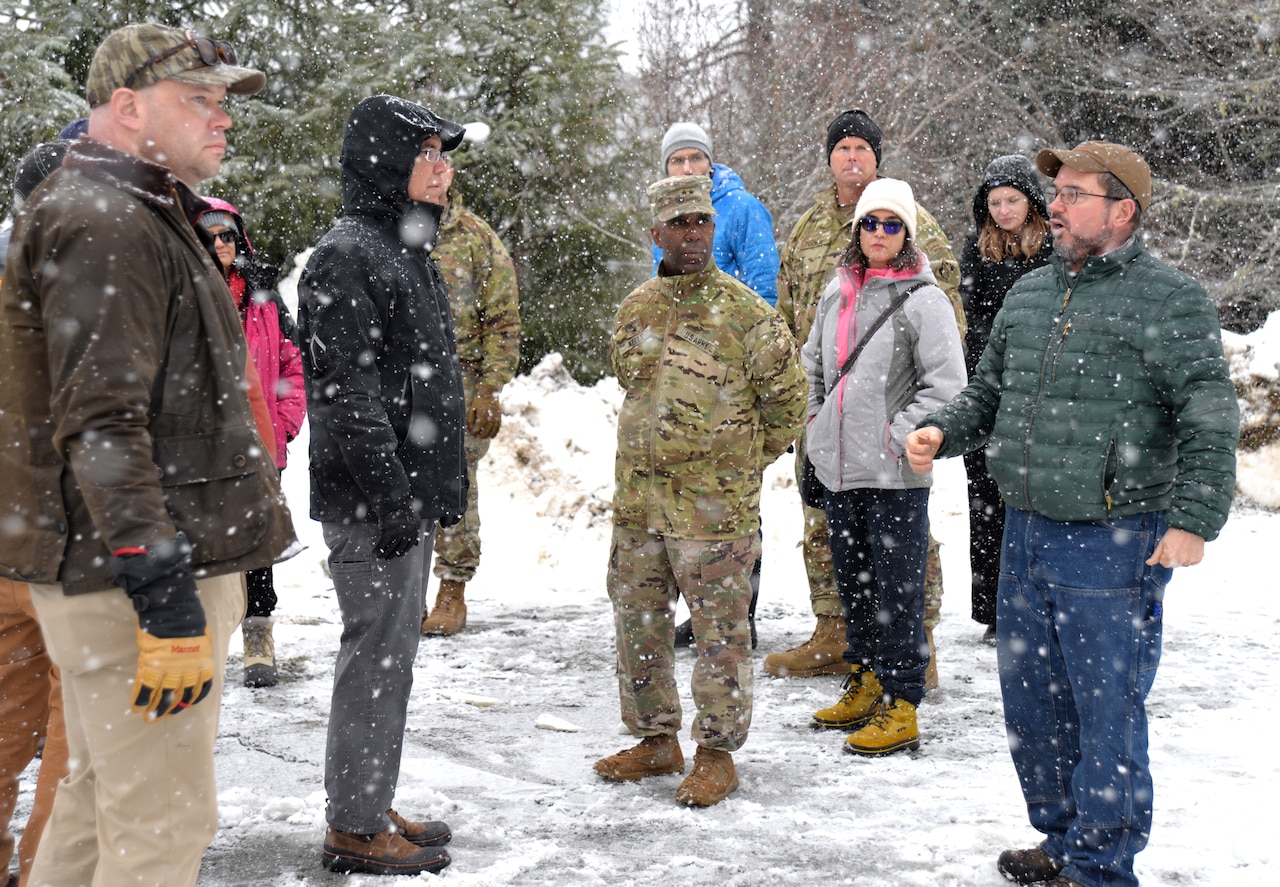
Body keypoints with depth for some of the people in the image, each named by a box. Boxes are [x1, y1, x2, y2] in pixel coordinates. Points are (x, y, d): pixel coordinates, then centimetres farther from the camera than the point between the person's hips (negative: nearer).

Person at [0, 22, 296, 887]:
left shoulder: (141, 217, 20)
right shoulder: (103, 225, -14)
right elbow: (100, 425, -23)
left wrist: (188, 572, 26)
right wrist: (165, 595, -26)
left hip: (118, 566, 11)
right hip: (138, 575, -11)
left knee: (101, 800, 19)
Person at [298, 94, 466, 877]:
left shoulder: (406, 248, 18)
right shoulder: (347, 255, -13)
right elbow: (347, 388, -20)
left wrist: (440, 487, 20)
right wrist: (390, 493, -22)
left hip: (411, 494, 10)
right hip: (373, 502, -10)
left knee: (393, 653, 15)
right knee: (377, 654, -4)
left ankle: (374, 808, 25)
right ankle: (355, 829, 7)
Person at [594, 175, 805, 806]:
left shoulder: (743, 312, -7)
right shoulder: (637, 307, 9)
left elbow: (785, 393, -1)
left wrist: (745, 460, 4)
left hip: (714, 502, -6)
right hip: (638, 498, 6)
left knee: (719, 628, 2)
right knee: (637, 618, 13)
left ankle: (718, 751, 14)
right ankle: (656, 738, 28)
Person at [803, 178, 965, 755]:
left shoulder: (922, 298, -8)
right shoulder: (837, 292, 12)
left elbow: (947, 384, -12)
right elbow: (813, 361, 25)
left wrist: (899, 436, -15)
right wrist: (817, 420, 15)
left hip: (895, 473, -7)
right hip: (838, 467, 7)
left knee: (896, 588, -2)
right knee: (852, 580, 16)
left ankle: (900, 707, 6)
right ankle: (865, 685, 31)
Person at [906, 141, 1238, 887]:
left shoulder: (1170, 299, -8)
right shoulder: (1029, 293, 13)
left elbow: (1211, 421, -13)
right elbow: (990, 391, 22)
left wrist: (1194, 518, -21)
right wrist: (941, 432, 4)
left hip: (1114, 545, -7)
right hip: (1026, 532, 7)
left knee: (1106, 712, 1)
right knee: (1031, 700, 16)